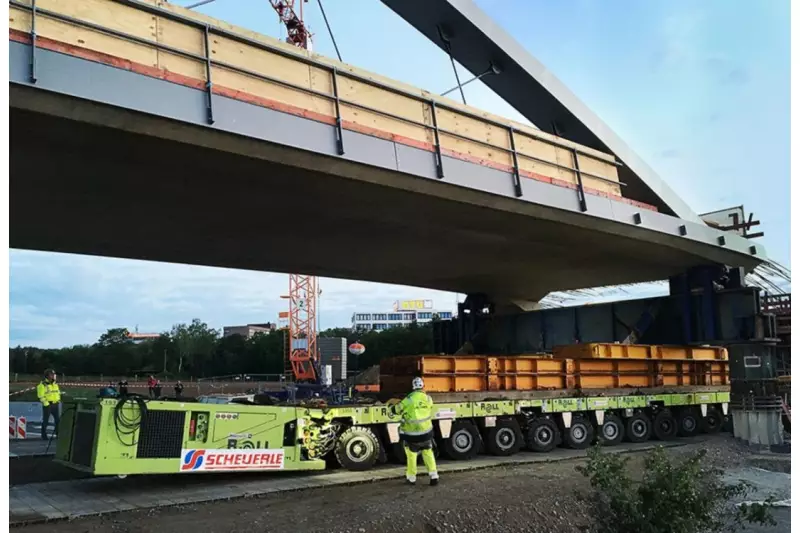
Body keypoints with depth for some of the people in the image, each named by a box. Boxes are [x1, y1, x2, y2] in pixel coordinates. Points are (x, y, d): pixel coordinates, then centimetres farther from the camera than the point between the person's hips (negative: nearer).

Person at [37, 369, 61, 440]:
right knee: (45, 420, 2)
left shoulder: (55, 384, 14)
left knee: (58, 419, 3)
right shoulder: (42, 385, -7)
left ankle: (58, 433, 11)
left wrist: (58, 401, 14)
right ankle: (44, 435, 12)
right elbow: (41, 396, -12)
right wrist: (46, 403, -18)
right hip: (47, 405, -6)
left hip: (56, 404, 6)